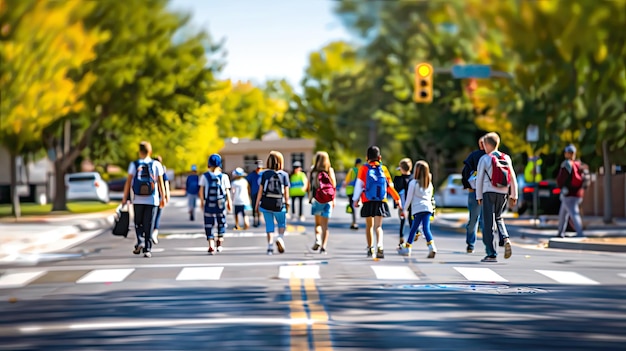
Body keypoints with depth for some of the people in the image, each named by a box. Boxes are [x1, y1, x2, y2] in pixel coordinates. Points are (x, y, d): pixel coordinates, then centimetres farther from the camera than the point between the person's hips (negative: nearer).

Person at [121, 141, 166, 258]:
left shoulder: (134, 165, 1)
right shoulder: (156, 165, 1)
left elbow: (128, 182, -2)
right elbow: (160, 183, 1)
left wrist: (125, 198, 2)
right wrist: (163, 198, 9)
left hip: (138, 200, 0)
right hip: (152, 200, 0)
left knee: (138, 223, 15)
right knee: (149, 225, 3)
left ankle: (140, 242, -6)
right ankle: (147, 249, 1)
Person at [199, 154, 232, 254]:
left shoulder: (205, 176, -2)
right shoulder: (224, 177, -3)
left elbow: (201, 190, -2)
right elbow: (227, 191, -1)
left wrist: (202, 201, 9)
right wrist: (229, 202, 10)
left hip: (209, 204, 0)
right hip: (221, 204, 0)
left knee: (209, 225, 4)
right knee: (221, 223, 19)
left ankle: (211, 246, -4)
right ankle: (220, 242, 14)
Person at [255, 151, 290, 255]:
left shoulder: (265, 174, -2)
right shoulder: (284, 175, -3)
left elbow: (260, 190, -1)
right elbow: (286, 192, -1)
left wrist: (257, 203, 7)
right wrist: (287, 203, 11)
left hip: (266, 204, 1)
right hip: (279, 204, -1)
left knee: (269, 225, 9)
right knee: (282, 223, 17)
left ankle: (270, 246, 6)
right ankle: (280, 237, -7)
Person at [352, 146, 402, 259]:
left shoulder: (364, 169, -2)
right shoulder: (383, 169, 2)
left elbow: (359, 185, -4)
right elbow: (390, 186, 5)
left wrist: (355, 199, 3)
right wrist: (397, 198, 13)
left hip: (368, 202, 0)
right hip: (381, 202, 0)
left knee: (369, 225, 15)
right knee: (378, 226, -2)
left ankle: (370, 248, 22)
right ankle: (379, 246, -25)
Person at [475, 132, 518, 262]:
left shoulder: (484, 159, -4)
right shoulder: (506, 158, 7)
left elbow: (479, 179, -3)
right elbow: (512, 177, 7)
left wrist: (479, 196, 5)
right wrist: (514, 195, 12)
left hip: (489, 192, -4)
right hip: (503, 193, 4)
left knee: (488, 223, 0)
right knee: (498, 218, 23)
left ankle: (491, 254, -1)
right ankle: (506, 238, -5)